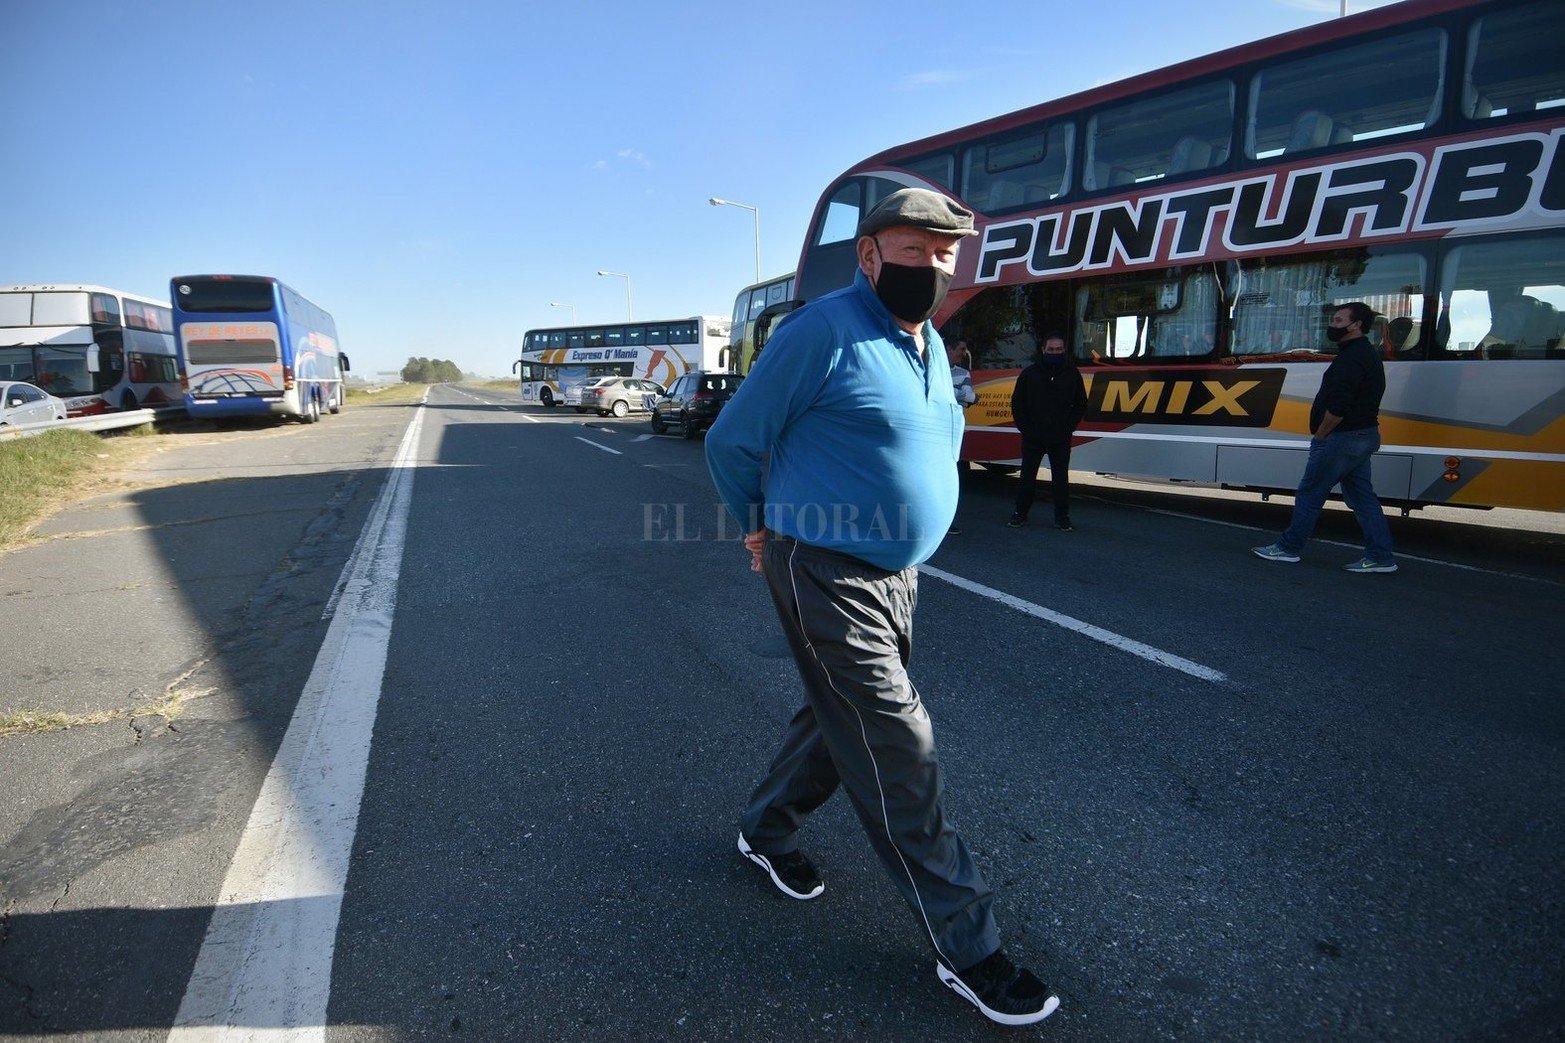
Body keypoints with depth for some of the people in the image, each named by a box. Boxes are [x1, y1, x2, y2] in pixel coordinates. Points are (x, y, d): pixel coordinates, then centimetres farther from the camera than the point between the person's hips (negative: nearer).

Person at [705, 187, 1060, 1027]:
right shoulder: (824, 331, -15)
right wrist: (763, 529, 5)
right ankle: (965, 945, 13)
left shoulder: (930, 345, 11)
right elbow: (731, 442, -10)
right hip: (827, 576, -8)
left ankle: (766, 831, 45)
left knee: (843, 718, 20)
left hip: (895, 574, 9)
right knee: (897, 751, -3)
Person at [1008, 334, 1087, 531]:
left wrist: (1068, 428, -4)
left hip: (1061, 440, 0)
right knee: (1027, 477, 7)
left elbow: (1080, 405, 7)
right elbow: (1017, 404, 3)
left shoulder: (1072, 374, 3)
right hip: (1033, 439, 0)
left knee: (1061, 478, 3)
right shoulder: (1029, 373, 1)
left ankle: (1062, 518, 10)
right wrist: (1025, 429, -5)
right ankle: (1020, 514, 17)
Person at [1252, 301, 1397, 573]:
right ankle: (1380, 557, 11)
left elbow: (1338, 407, -26)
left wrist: (1320, 434, -12)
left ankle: (1289, 547, 8)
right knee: (1362, 497, 10)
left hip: (1342, 438, -10)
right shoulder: (1368, 355, 19)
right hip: (1363, 436, 10)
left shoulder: (1351, 358, -17)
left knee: (1309, 494, -1)